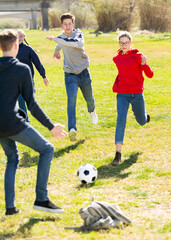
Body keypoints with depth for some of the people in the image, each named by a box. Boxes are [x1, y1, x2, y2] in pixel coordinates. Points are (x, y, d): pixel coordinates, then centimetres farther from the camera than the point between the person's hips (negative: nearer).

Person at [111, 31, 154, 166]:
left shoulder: (137, 56, -6)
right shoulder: (116, 59, 5)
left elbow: (150, 75, -10)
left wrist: (144, 64, -26)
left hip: (137, 94, -1)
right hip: (122, 95, 1)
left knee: (142, 122, 16)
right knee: (120, 122, -15)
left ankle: (144, 115, 55)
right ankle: (118, 154, -16)